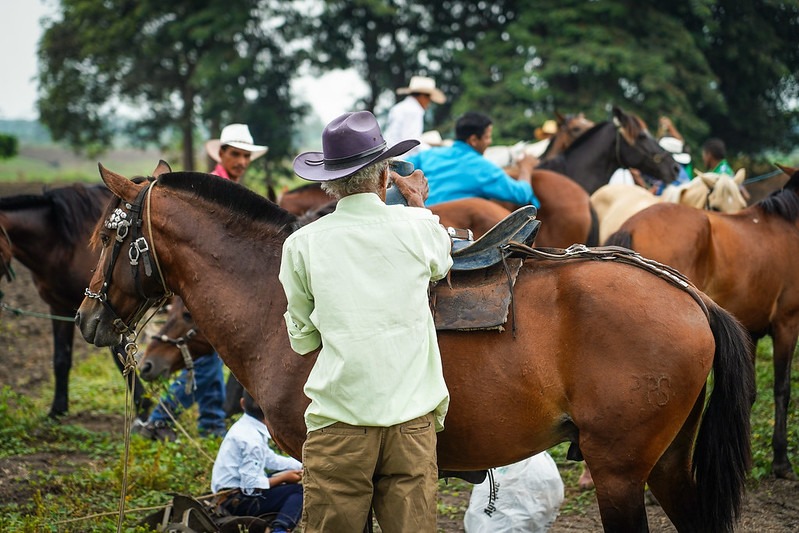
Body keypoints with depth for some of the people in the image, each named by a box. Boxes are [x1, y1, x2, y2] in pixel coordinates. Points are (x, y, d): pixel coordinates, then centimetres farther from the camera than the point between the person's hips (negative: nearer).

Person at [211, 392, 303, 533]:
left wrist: (302, 465, 14)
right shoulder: (252, 439, -20)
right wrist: (283, 478, -10)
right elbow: (251, 486, -22)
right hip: (238, 502, -10)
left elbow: (270, 459, 18)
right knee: (299, 491, -13)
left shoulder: (242, 427, 9)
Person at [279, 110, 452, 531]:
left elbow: (302, 339, 10)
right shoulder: (418, 227, -1)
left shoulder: (301, 244, 0)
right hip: (412, 417, 1)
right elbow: (442, 263, 25)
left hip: (337, 421, -1)